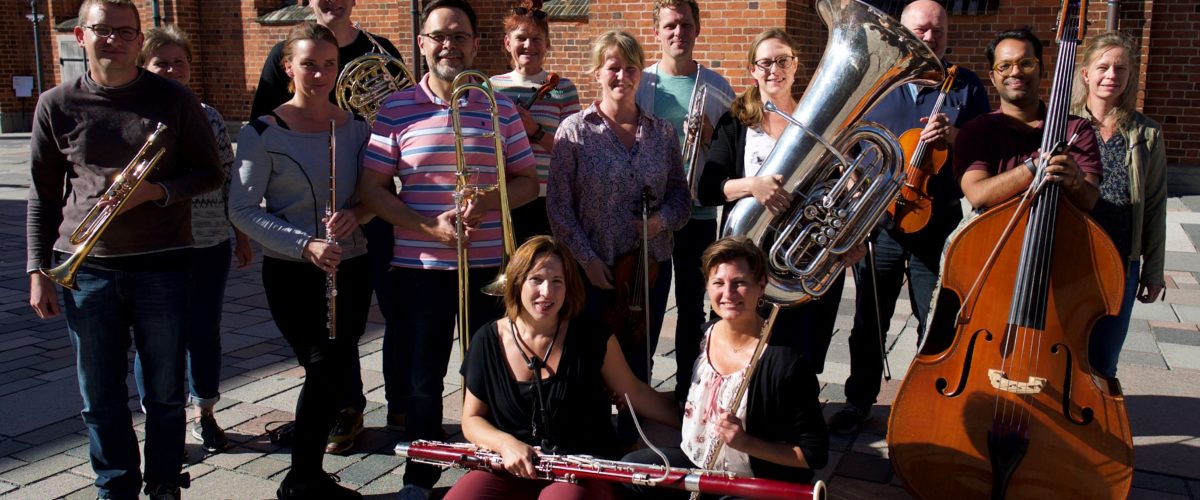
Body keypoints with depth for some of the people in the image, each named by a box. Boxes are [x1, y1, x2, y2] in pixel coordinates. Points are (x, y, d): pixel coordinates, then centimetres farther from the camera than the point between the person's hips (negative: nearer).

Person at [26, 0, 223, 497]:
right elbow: (42, 196, 9)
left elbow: (209, 173, 4)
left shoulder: (174, 98, 0)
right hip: (85, 267, 1)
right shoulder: (57, 105, 4)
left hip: (162, 265, -1)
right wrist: (38, 270, 5)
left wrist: (155, 191, -14)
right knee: (100, 399, 9)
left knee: (165, 394, 8)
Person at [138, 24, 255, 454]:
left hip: (209, 246, 2)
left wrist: (241, 235, 10)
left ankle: (204, 415, 30)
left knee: (204, 335, 11)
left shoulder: (208, 118, 5)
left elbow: (229, 180, 9)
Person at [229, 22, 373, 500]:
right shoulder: (263, 133, -9)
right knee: (332, 371, -8)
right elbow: (242, 209, -9)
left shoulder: (356, 126, 4)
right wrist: (305, 244, -20)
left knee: (333, 374, 9)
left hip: (351, 268, 4)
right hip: (291, 273, -4)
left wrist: (355, 213, -12)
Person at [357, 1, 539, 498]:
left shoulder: (500, 106, 3)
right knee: (422, 379, 10)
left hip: (489, 265, 1)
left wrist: (489, 201, -15)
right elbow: (372, 188, -2)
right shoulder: (396, 108, 0)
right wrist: (428, 226, -16)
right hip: (419, 266, 0)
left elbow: (528, 181, 6)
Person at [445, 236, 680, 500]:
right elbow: (472, 419, 7)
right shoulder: (487, 341, -1)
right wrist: (505, 443, -13)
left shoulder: (593, 339, -5)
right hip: (510, 468, 2)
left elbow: (635, 392, 9)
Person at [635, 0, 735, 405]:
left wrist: (710, 137, -14)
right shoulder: (639, 83, 1)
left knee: (692, 307, 9)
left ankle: (686, 389, 23)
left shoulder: (716, 87, 3)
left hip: (699, 212, 0)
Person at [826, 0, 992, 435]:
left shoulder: (965, 86, 5)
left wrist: (955, 137, -17)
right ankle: (859, 401, 28)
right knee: (869, 321, 11)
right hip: (878, 224, 1)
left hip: (940, 226, -1)